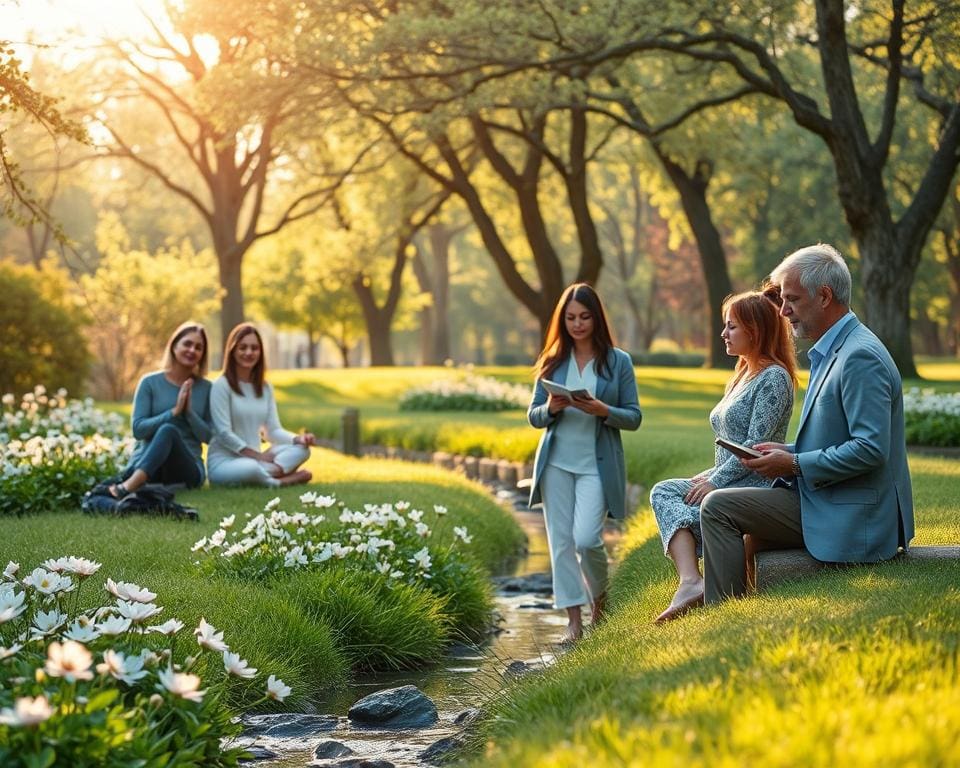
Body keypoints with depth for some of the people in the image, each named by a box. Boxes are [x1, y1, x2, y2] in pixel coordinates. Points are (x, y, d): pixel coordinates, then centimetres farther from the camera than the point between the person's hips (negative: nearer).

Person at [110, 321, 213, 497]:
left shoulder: (206, 388, 10)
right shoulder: (150, 382, 6)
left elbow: (207, 436, 6)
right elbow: (138, 429, -3)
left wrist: (189, 411, -10)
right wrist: (174, 412, -13)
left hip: (188, 468, -1)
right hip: (145, 462, 1)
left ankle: (127, 486, -60)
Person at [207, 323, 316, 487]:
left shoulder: (265, 388, 12)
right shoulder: (221, 385, -9)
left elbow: (273, 431, 8)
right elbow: (224, 432, -15)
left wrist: (298, 439, -13)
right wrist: (257, 455, -18)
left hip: (253, 459, 7)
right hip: (223, 462, -7)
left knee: (301, 449, -15)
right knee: (251, 469, -41)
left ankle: (266, 473, -34)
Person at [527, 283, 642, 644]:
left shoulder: (618, 361, 2)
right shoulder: (552, 361, 8)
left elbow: (634, 418, 1)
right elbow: (533, 416, 10)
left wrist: (603, 410, -17)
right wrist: (550, 408, -12)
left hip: (597, 464, -3)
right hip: (556, 462, 3)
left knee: (586, 538, -15)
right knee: (561, 541, 0)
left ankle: (599, 596, 15)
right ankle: (574, 619, 8)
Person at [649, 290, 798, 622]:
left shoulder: (774, 378, -10)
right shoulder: (744, 376, 22)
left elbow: (756, 445, -18)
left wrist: (714, 481, -17)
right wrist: (708, 476, 7)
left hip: (756, 488, -9)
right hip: (730, 483, 9)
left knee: (675, 513, -21)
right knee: (663, 491, -15)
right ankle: (690, 581, -34)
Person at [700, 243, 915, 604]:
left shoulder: (860, 357, -20)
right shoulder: (831, 351, 15)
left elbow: (871, 449, -26)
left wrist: (795, 464, -19)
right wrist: (787, 451, 7)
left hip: (848, 517, -11)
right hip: (821, 500, 11)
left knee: (717, 507, -12)